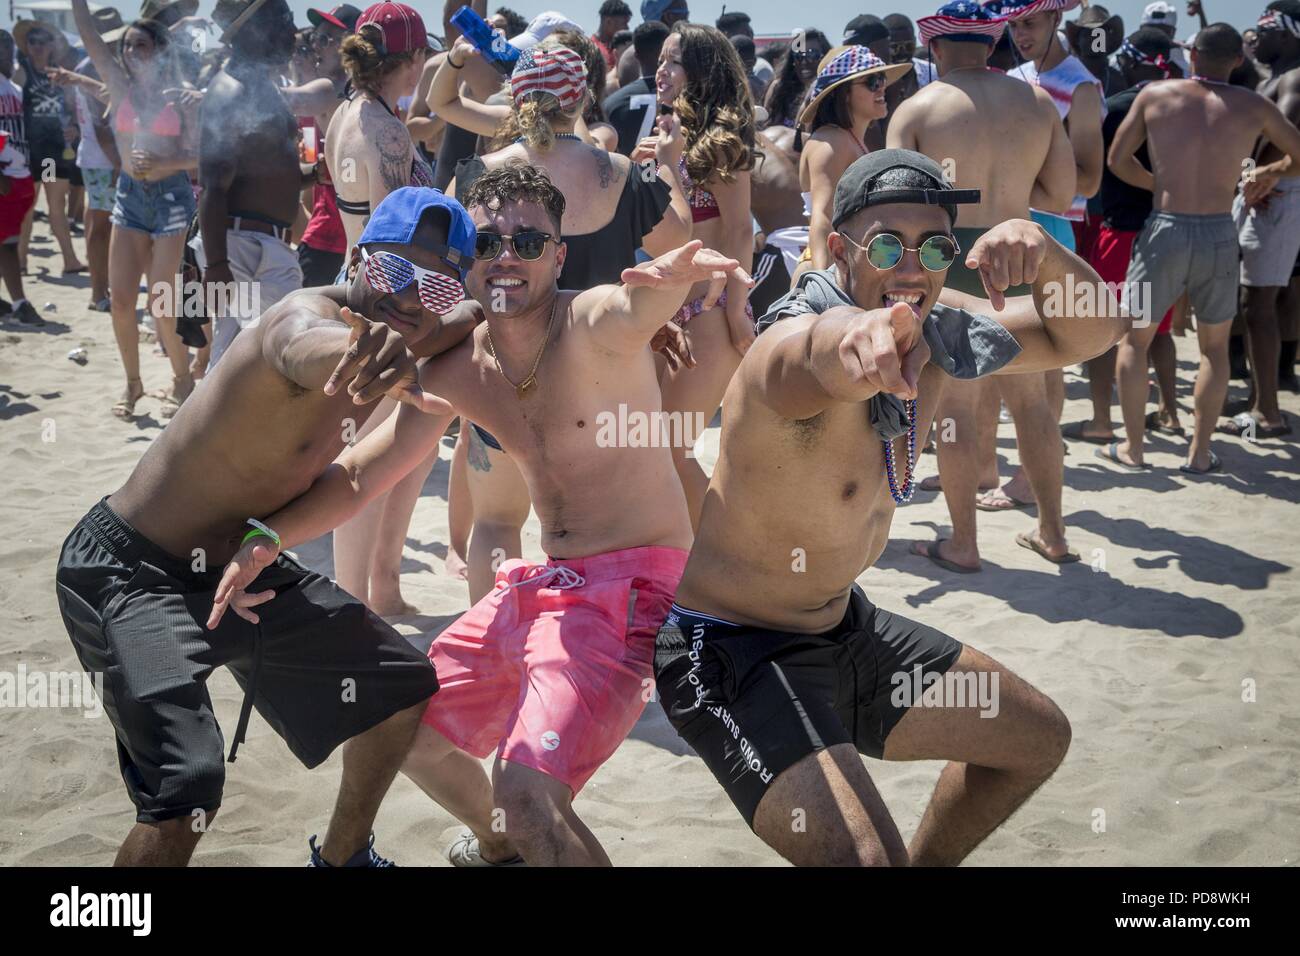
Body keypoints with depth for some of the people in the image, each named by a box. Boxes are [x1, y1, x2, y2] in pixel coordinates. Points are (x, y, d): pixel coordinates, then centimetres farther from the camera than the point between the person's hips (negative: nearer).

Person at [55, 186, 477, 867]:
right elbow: (301, 349, -53)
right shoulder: (309, 312, -27)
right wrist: (373, 357, -76)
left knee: (404, 684, 18)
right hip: (132, 574, -9)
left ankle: (341, 858, 40)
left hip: (237, 562, 9)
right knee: (187, 785, -28)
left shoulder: (398, 335, -1)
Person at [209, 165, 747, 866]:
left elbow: (637, 308, -42)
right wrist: (264, 539, -1)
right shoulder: (455, 372, 4)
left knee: (526, 790, -24)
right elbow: (357, 477, 11)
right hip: (544, 579, 8)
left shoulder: (591, 325, -17)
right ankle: (500, 846, 48)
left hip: (633, 581, -8)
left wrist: (676, 272, -66)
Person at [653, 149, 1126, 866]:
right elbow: (813, 358, -53)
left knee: (1038, 738, 21)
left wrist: (1044, 255, -21)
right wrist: (854, 345, -77)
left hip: (845, 627, 9)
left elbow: (1090, 333, 0)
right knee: (867, 858, -29)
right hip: (728, 652, -8)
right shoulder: (787, 346, -28)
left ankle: (926, 861, 40)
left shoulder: (932, 331, -4)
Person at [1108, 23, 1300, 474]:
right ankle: (1199, 453, 17)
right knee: (1215, 347, 19)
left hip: (1164, 231, -1)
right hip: (1220, 236, 1)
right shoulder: (1254, 107, 3)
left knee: (1134, 340, 16)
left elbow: (1117, 159, 4)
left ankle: (1131, 449, 14)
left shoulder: (1155, 95, 1)